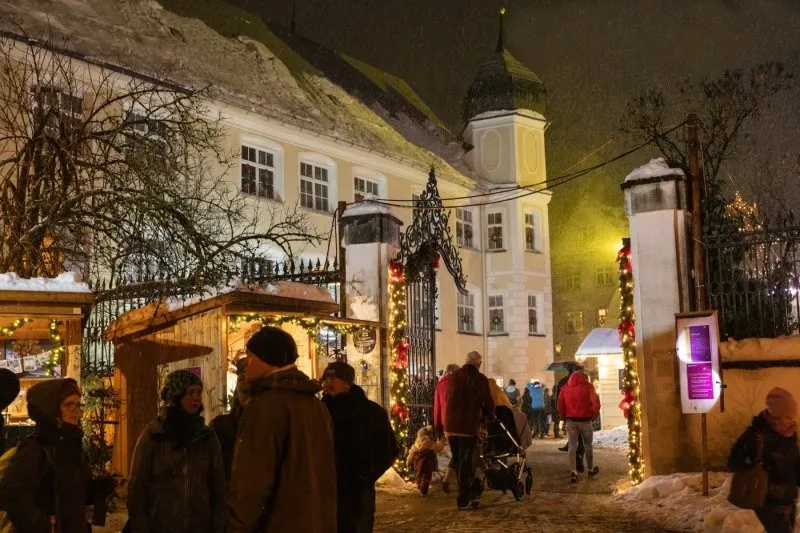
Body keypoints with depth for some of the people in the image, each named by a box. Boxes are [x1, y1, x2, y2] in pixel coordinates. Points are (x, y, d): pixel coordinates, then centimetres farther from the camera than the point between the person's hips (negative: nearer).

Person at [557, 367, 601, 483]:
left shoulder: (565, 388, 3)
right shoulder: (588, 387, -5)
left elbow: (560, 406, 4)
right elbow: (596, 404, -6)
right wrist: (593, 416, 9)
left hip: (571, 421, 2)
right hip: (585, 420, -2)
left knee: (572, 446, 5)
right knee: (588, 445, 14)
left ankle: (574, 472, -4)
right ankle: (590, 470, 26)